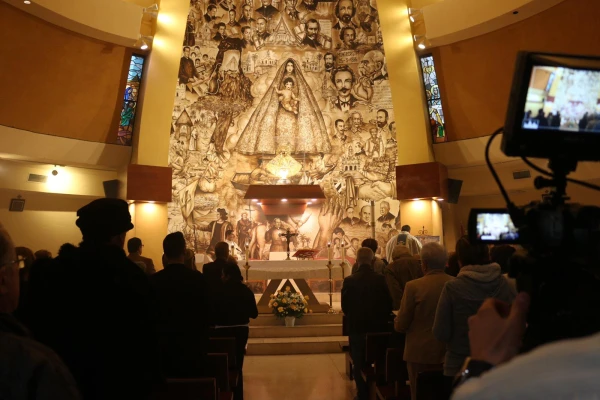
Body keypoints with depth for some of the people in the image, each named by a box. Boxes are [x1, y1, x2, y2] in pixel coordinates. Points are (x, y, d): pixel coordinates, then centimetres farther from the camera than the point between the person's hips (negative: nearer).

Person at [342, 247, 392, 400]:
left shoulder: (349, 281, -14)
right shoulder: (382, 280, -12)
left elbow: (345, 306, -5)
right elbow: (388, 305, -3)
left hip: (357, 329, -1)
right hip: (378, 329, 1)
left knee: (360, 366, 13)